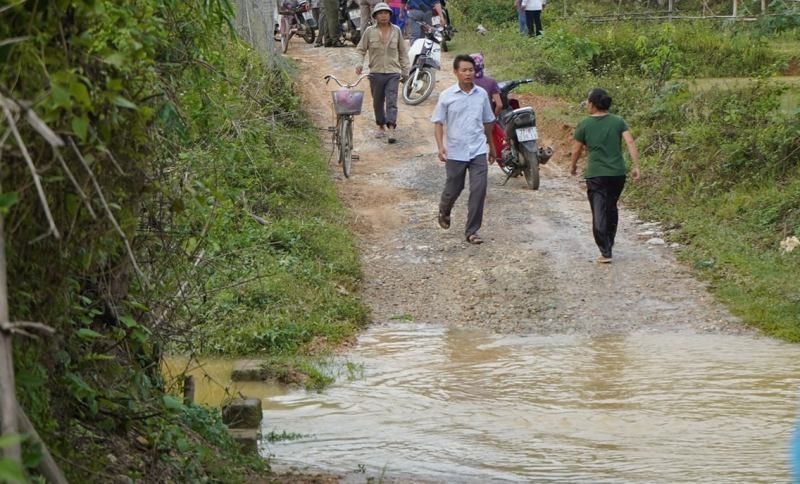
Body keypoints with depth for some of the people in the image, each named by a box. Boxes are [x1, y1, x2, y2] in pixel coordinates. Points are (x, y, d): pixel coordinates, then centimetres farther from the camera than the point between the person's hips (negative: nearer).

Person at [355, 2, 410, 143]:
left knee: (391, 101, -11)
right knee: (378, 102, 11)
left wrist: (405, 71, 12)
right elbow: (361, 49, 6)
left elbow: (403, 52, 13)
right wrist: (360, 63, -12)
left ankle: (391, 129, -18)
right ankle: (381, 126, 30)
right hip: (376, 72, 1)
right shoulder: (369, 31, 0)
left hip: (393, 73, -1)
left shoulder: (396, 31, 5)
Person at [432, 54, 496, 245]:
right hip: (455, 152, -1)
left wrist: (492, 146, 20)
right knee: (453, 189, 12)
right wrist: (440, 146, -16)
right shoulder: (447, 96, -5)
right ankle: (444, 211, 45)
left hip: (478, 151, 2)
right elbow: (438, 123, -3)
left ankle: (471, 231, -1)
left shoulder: (481, 94, 3)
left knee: (479, 190, -8)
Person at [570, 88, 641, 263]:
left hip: (595, 175, -3)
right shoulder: (618, 121, 3)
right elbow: (630, 142, -7)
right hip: (618, 173, 3)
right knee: (611, 209, 22)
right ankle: (609, 243, 33)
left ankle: (605, 252, -7)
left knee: (599, 214, -1)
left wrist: (573, 166, 24)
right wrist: (635, 166, -6)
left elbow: (576, 150, 5)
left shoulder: (584, 125, -3)